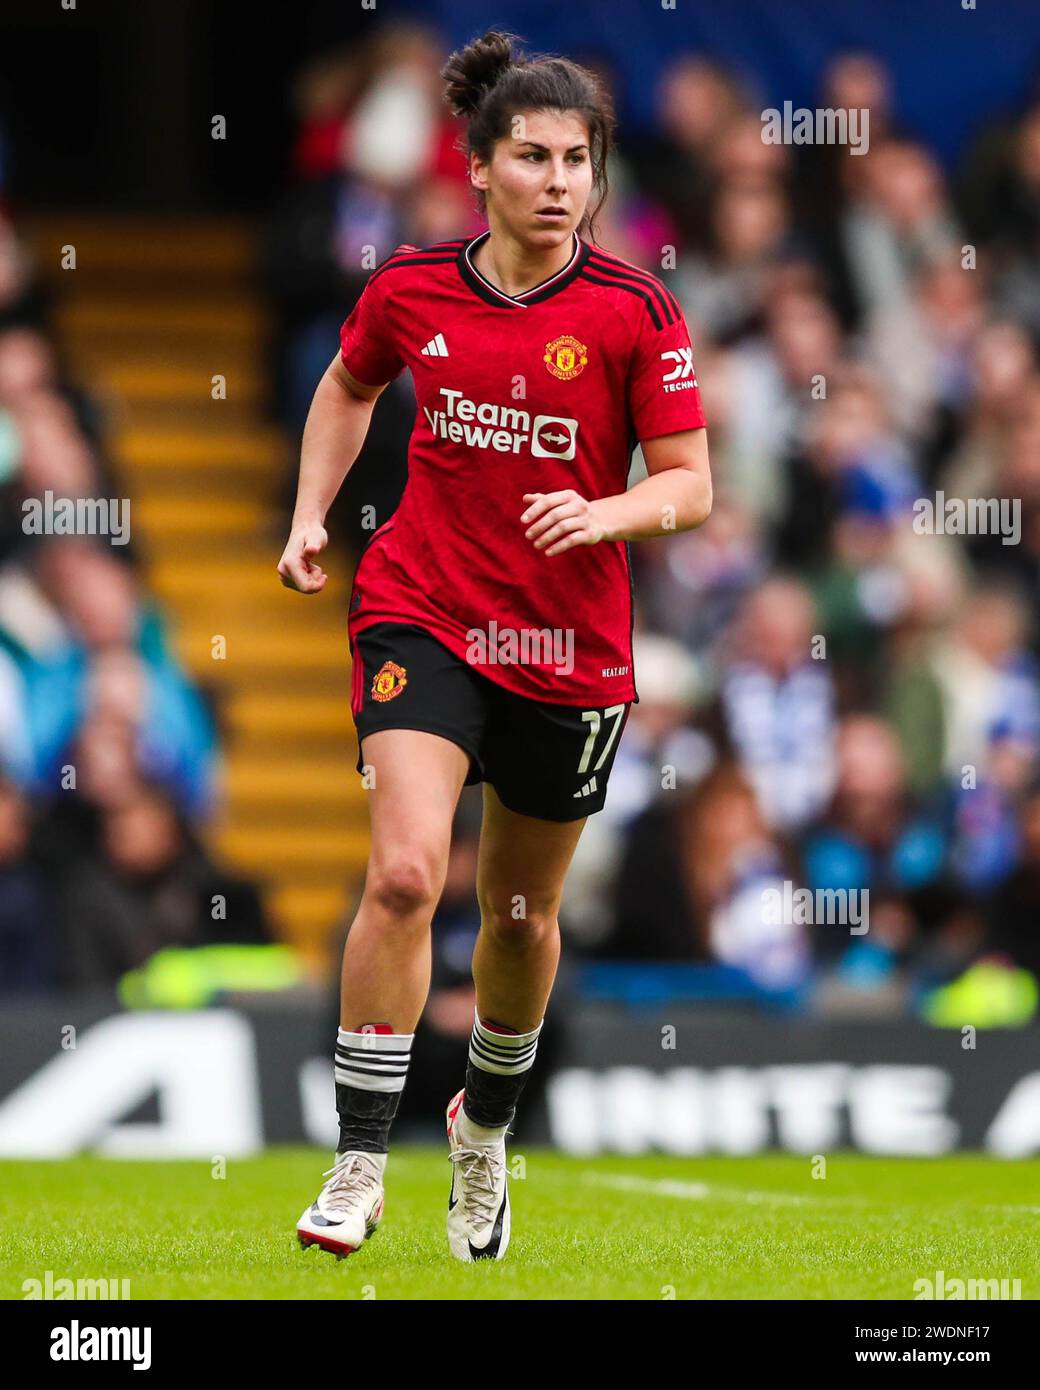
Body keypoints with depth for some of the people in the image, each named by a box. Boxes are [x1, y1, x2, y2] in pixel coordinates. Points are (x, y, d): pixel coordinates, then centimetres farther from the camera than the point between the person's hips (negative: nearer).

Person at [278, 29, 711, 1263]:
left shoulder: (634, 311, -10)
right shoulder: (409, 290, -4)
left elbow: (689, 486, -7)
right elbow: (348, 388, 18)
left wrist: (604, 514, -26)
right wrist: (310, 514, 7)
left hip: (570, 648, 0)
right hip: (422, 615, 0)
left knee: (523, 916, 14)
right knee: (404, 872, -21)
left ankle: (486, 1125, 43)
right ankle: (359, 1165, -14)